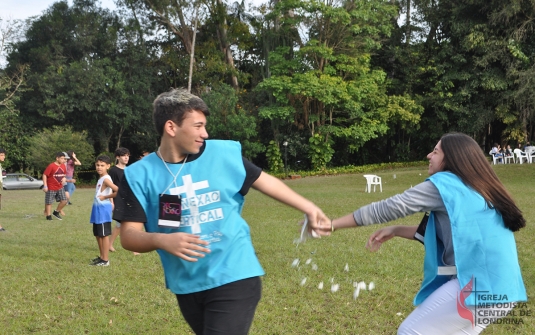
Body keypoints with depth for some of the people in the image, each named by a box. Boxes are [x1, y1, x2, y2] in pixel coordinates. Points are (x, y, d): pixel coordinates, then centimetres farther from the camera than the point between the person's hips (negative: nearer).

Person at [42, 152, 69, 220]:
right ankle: (48, 216, 15)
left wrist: (64, 178, -2)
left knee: (64, 201, 0)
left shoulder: (63, 166, 3)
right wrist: (45, 186, -19)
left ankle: (56, 212, 20)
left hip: (60, 187, 6)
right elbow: (44, 175, -15)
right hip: (51, 188, -6)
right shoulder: (51, 166, -17)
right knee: (49, 202, 3)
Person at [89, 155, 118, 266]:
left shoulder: (106, 179, -16)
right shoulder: (101, 178, 12)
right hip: (98, 209, 10)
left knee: (104, 235, -4)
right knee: (98, 234, 16)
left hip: (103, 209, -10)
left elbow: (118, 191, -28)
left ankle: (105, 260, 1)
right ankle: (101, 257, 27)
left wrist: (105, 197, -17)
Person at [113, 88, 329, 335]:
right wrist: (162, 240, -29)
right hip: (186, 287, 2)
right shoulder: (139, 175, -6)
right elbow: (129, 236, -9)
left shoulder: (224, 154, -4)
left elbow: (264, 181, 10)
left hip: (234, 279, -2)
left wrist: (309, 208, 12)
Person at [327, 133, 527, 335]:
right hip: (499, 286, 9)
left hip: (479, 284, -9)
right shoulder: (475, 189, 16)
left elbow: (388, 208, -6)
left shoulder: (444, 184, -9)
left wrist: (332, 225, 0)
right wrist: (395, 231, 18)